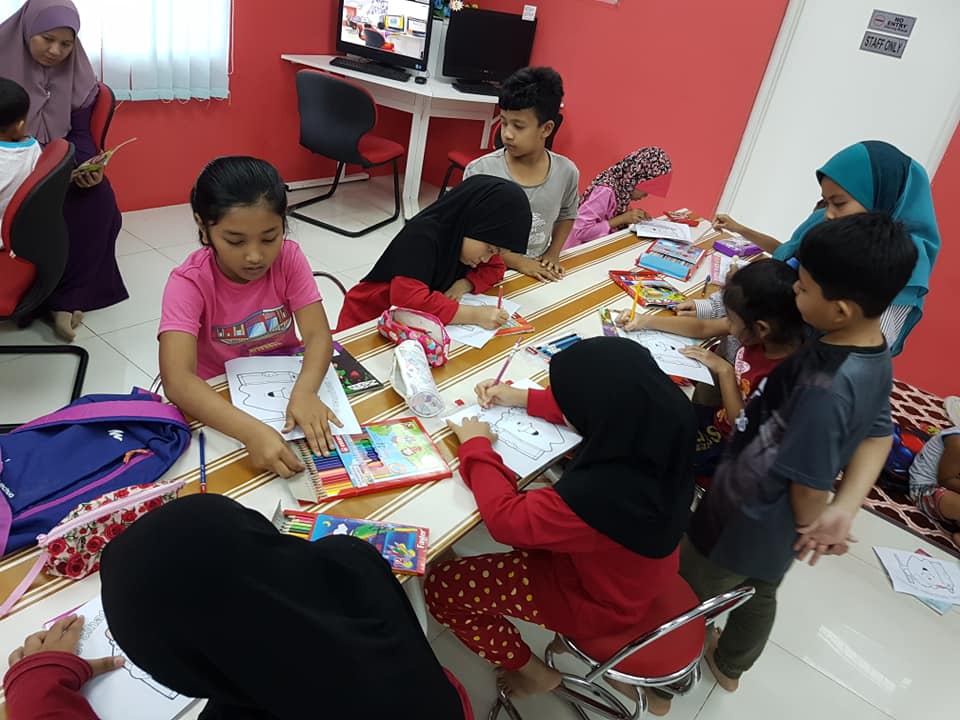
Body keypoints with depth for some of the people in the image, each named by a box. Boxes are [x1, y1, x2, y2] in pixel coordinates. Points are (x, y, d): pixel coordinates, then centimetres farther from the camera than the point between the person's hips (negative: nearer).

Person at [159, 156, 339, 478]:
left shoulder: (289, 258, -14)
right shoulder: (189, 282, -22)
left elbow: (317, 334, -21)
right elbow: (177, 380, -34)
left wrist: (304, 391, -43)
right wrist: (251, 431, -51)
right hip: (219, 397, -2)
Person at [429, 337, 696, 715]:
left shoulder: (600, 493, -45)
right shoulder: (659, 425, -22)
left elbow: (506, 519, -27)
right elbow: (599, 413, 2)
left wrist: (476, 446, -14)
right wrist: (524, 398, 2)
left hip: (600, 599, -7)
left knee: (441, 586, 2)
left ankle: (534, 673, 25)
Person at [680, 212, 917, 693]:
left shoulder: (825, 389, -37)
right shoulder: (876, 354, -9)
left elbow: (810, 487, -27)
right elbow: (878, 433, 2)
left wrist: (812, 526, -5)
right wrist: (845, 508, -11)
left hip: (744, 523, -8)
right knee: (760, 595, 31)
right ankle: (730, 666, 58)